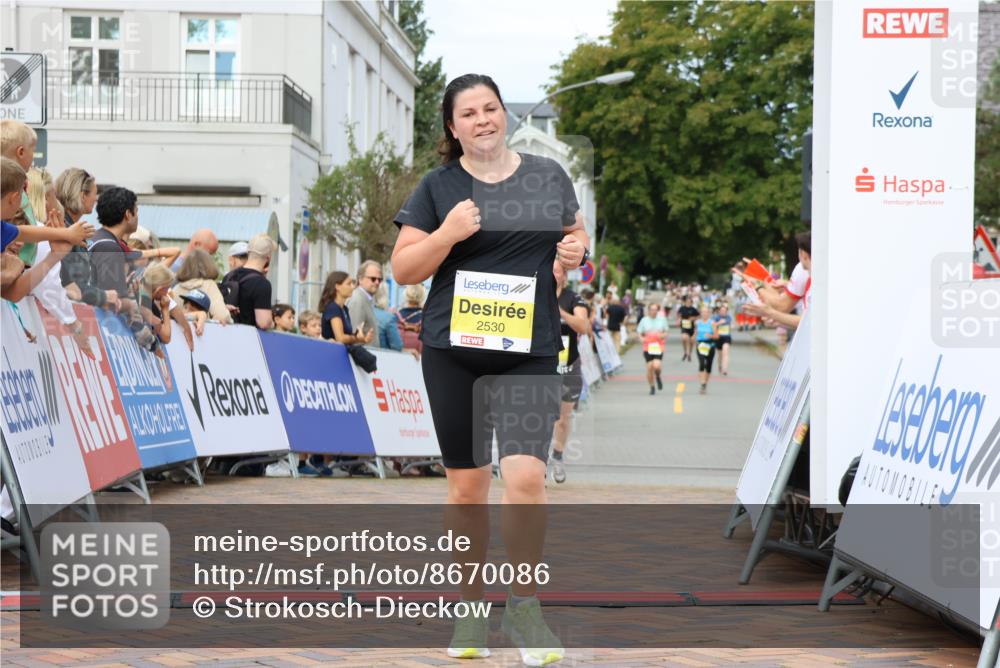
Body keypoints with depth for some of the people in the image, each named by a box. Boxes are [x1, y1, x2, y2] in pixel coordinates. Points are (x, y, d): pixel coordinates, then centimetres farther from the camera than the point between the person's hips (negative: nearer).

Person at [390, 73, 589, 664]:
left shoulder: (548, 175, 8)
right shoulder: (439, 185, 3)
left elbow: (575, 233, 20)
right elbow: (403, 269, 2)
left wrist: (576, 249, -3)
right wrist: (448, 234, -15)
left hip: (531, 350, 0)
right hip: (454, 351, 0)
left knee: (526, 476, -13)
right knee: (467, 485, 7)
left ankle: (523, 607, 4)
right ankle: (472, 606, 23)